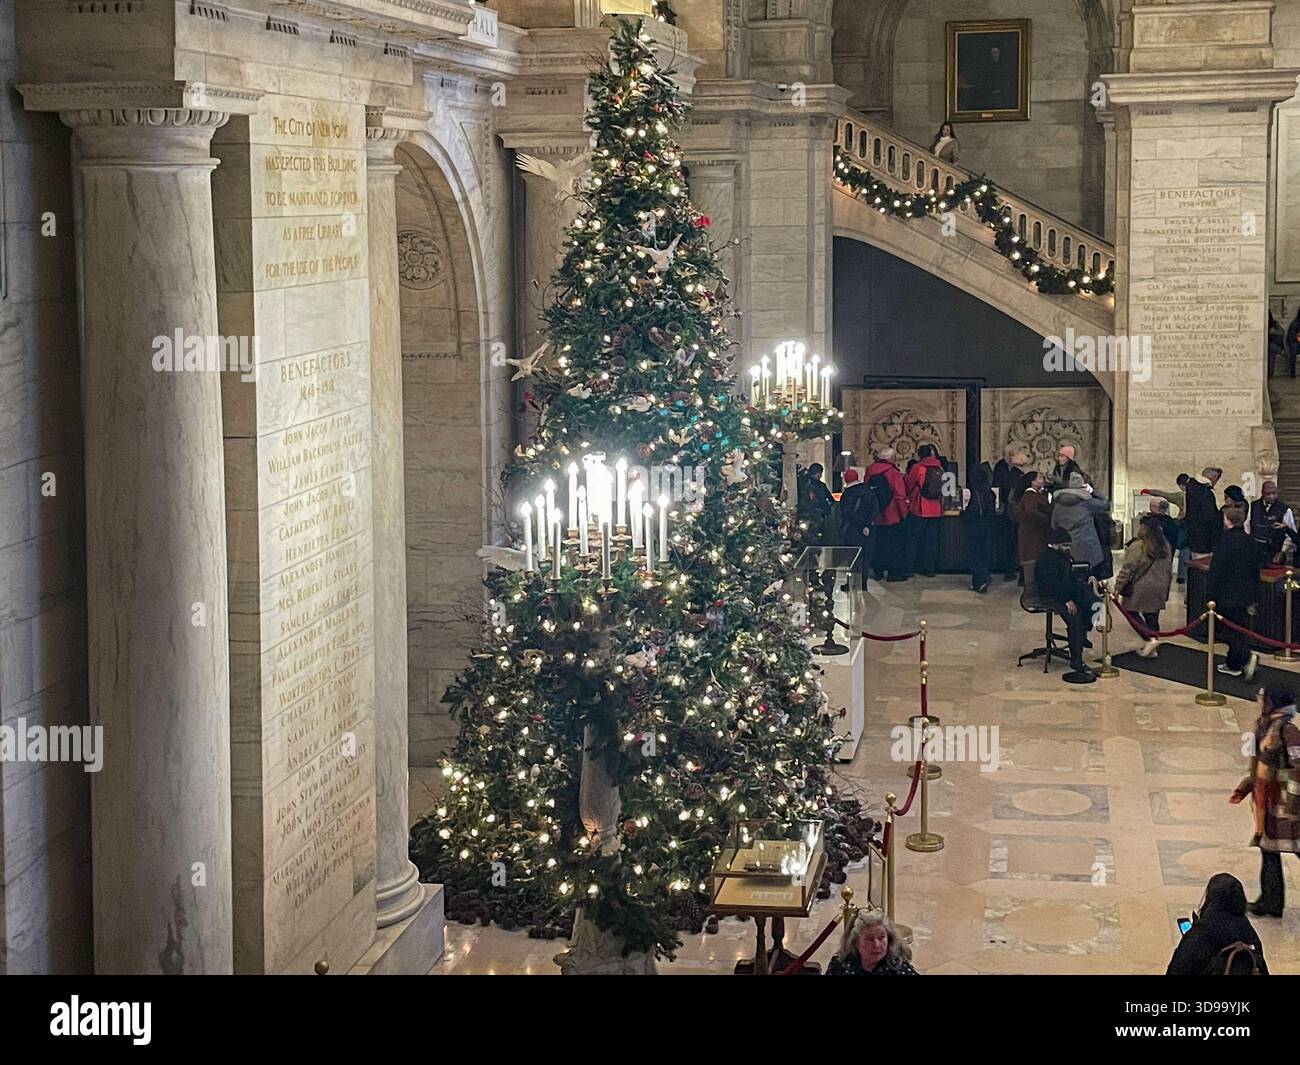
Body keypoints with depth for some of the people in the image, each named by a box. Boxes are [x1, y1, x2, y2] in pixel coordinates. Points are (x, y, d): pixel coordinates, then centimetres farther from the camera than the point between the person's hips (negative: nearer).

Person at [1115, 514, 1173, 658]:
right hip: (1160, 589, 7)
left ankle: (1150, 639, -11)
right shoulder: (1165, 545, 8)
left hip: (1141, 588, -7)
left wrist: (1118, 587, -9)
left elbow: (1127, 569, -15)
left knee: (1132, 613, 5)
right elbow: (1169, 569, 16)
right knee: (1152, 616, 11)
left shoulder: (1138, 546, -15)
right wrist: (1165, 586, 25)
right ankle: (1151, 649, 12)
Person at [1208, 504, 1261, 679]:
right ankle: (1233, 665, 24)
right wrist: (1252, 595, 22)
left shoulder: (1226, 542, -18)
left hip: (1228, 597, -8)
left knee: (1232, 632, 0)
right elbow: (1256, 572, 14)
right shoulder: (1250, 542, 6)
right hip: (1245, 596, 8)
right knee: (1240, 630, 15)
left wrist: (1210, 597, -12)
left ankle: (1247, 657, -19)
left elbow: (1216, 572, -18)